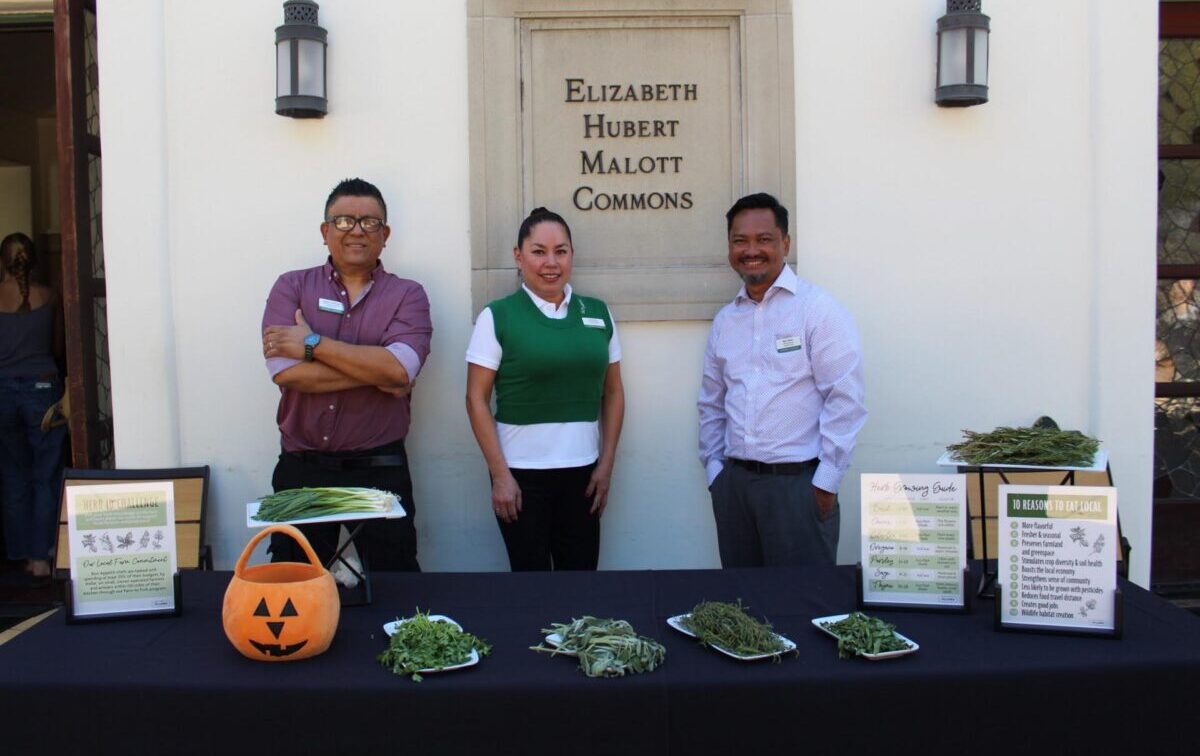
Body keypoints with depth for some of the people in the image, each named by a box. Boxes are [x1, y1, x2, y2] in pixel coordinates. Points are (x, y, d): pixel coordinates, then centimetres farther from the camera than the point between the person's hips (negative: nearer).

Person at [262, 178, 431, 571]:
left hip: (380, 470, -1)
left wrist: (313, 343, -12)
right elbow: (284, 371, -11)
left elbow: (400, 368, -16)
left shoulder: (407, 295, 2)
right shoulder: (292, 287, 5)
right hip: (301, 469, 2)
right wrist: (376, 372, -13)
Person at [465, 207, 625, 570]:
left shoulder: (598, 313, 7)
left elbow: (613, 393, 10)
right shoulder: (497, 317, -4)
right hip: (521, 472, -3)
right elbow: (477, 399, -5)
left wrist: (606, 464, 4)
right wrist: (499, 474, -9)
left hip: (583, 471, 3)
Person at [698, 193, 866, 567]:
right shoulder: (725, 321, 12)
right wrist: (714, 469, 10)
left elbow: (845, 401, -10)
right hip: (734, 482, 5)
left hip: (798, 481, -5)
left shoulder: (818, 309, -6)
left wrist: (826, 482, -12)